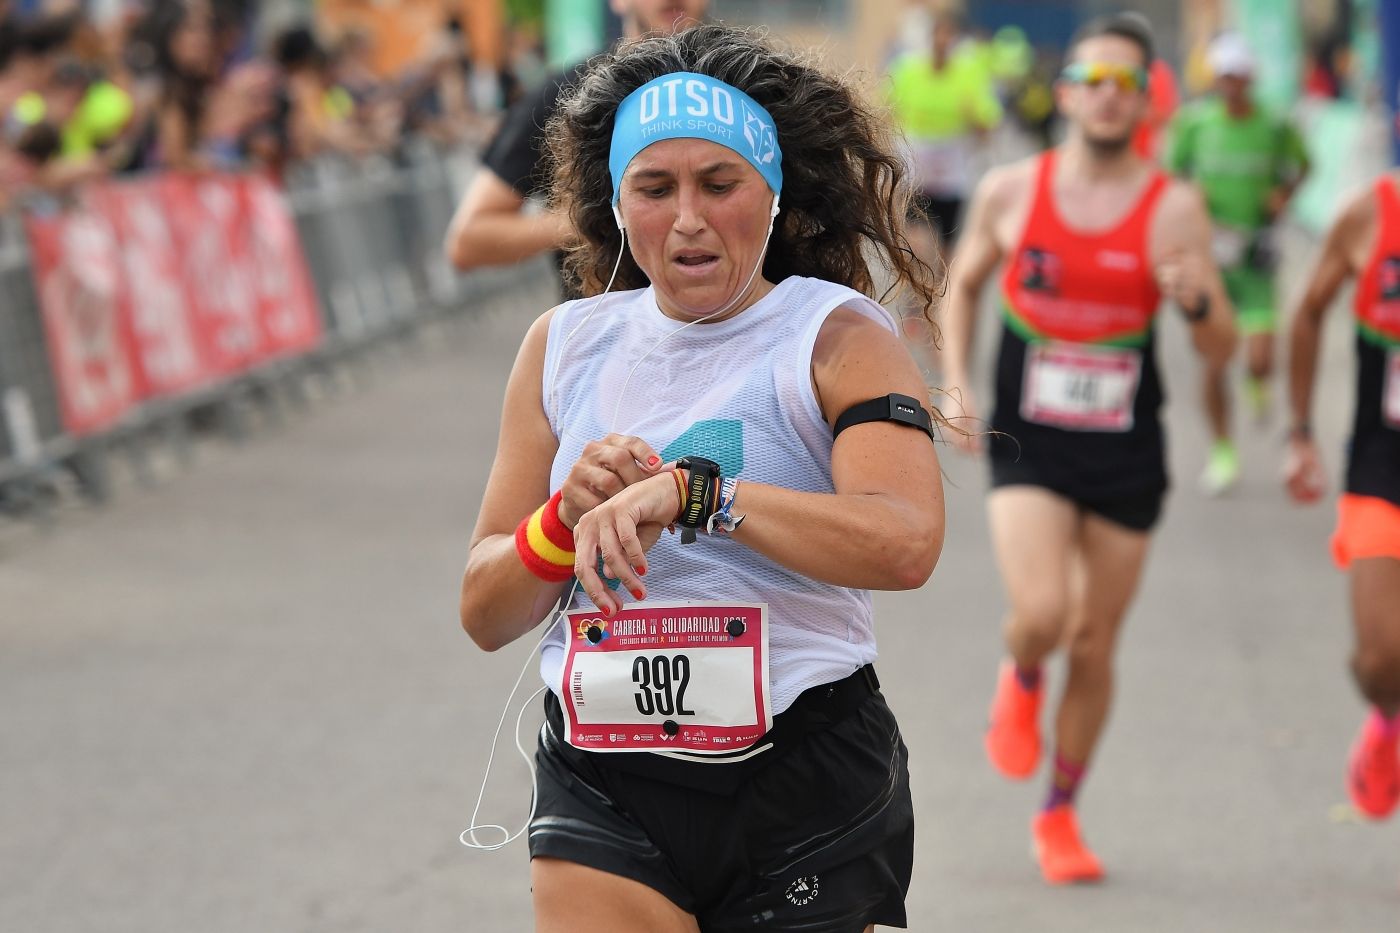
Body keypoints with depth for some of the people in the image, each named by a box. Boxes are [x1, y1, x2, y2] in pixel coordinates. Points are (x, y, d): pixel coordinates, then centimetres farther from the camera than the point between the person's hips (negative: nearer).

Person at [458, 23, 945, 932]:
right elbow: (485, 616, 11)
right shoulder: (565, 344, 9)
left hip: (806, 793, -3)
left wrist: (689, 490, -31)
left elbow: (904, 543, -25)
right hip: (603, 792, 3)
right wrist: (569, 519, -10)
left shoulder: (836, 335, -4)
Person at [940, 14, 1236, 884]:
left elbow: (1223, 348, -7)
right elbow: (964, 285, 15)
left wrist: (1197, 300, -28)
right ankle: (1021, 684, 17)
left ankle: (1060, 815, 27)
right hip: (1029, 446, -1)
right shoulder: (1010, 191, -2)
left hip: (1127, 454, 1)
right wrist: (957, 381, 2)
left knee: (1095, 646, 8)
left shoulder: (1174, 207, -6)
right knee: (1041, 614, -21)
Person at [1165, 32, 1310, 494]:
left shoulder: (1275, 127, -4)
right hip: (1209, 249, 1)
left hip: (1256, 253, -1)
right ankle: (1223, 453, 16)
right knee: (1213, 360, -1)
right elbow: (1173, 170, 11)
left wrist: (1283, 195, -3)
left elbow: (1300, 165, 15)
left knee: (1259, 361, -11)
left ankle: (1259, 387, 28)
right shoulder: (1195, 122, -3)